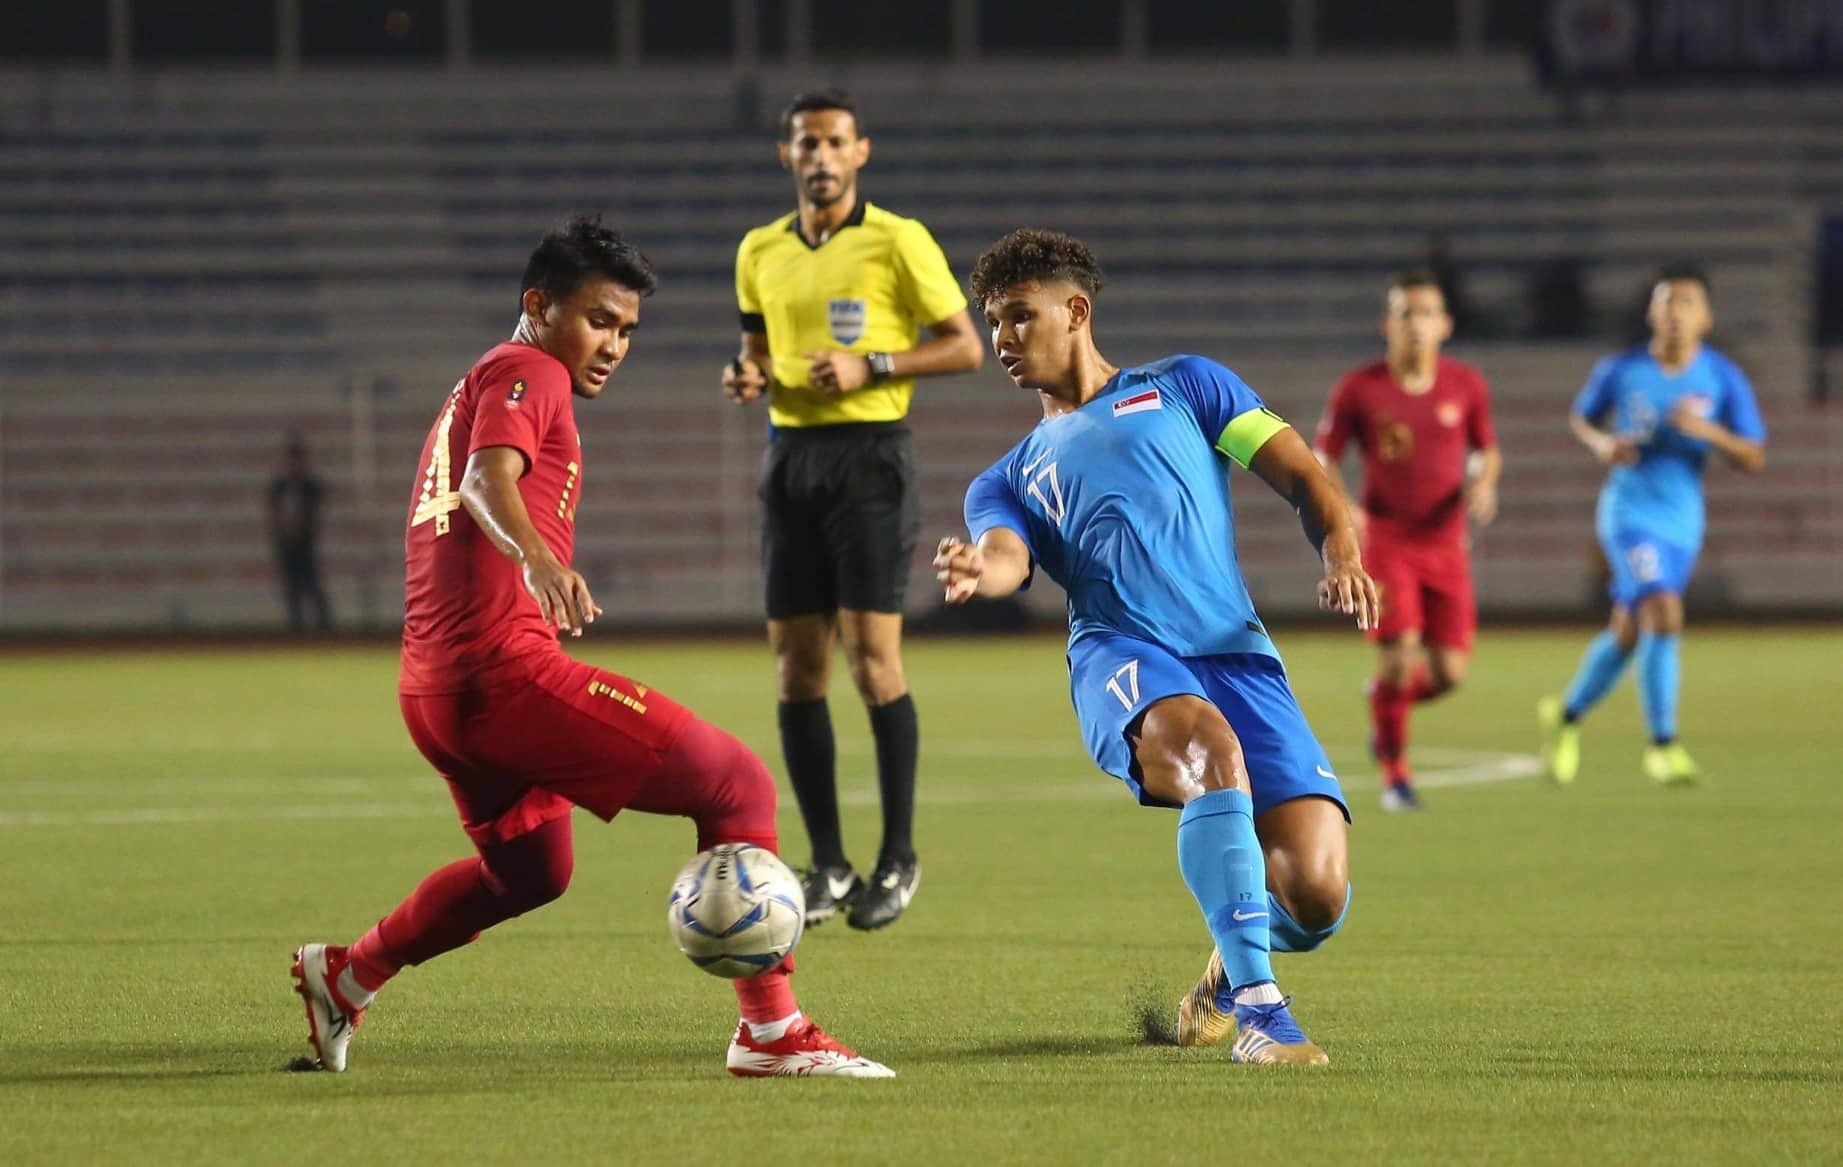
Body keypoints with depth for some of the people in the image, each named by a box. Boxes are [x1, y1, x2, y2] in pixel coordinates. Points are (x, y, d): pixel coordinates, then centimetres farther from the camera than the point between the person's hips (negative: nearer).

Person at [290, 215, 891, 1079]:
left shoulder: (480, 384, 25)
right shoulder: (528, 373, -4)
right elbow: (488, 479, -24)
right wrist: (537, 559, -42)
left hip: (433, 686, 10)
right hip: (505, 670, -10)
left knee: (531, 869, 32)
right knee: (737, 786, -10)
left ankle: (343, 975, 37)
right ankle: (771, 1031, -17)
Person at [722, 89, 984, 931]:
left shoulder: (897, 242, -4)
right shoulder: (760, 252, 12)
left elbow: (965, 347, -3)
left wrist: (870, 365, -15)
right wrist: (748, 377, -1)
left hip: (870, 455, -5)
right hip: (791, 455, 5)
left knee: (872, 656, -11)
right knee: (795, 665, 2)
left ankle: (898, 856, -1)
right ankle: (827, 864, 9)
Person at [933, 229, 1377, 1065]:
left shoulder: (1182, 388, 22)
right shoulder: (1008, 481, 25)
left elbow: (1303, 478, 15)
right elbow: (1005, 558, 2)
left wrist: (1340, 553, -7)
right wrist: (979, 572, -24)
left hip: (1237, 657, 0)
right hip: (1123, 655, 0)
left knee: (1316, 895, -17)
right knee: (1210, 746, -38)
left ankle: (1229, 971, 20)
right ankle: (1256, 1010, -34)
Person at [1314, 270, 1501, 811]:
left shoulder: (1467, 386, 1)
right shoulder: (1358, 389, -6)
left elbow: (1487, 450, 14)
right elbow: (1322, 460, 2)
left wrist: (1484, 483, -9)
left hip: (1446, 543, 3)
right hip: (1385, 539, -3)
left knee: (1448, 671, -3)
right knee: (1400, 653, -17)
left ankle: (1388, 702, 32)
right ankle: (1395, 772, 1)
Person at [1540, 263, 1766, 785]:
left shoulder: (1724, 379, -4)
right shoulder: (1621, 371, -6)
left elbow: (1754, 459, -6)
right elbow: (1581, 417, 11)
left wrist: (1709, 431, -24)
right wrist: (1602, 443, -11)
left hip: (1683, 521, 4)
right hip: (1630, 511, -4)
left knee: (1628, 633, 15)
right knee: (1664, 618, -21)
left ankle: (1568, 714, 39)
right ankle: (1662, 746, -15)